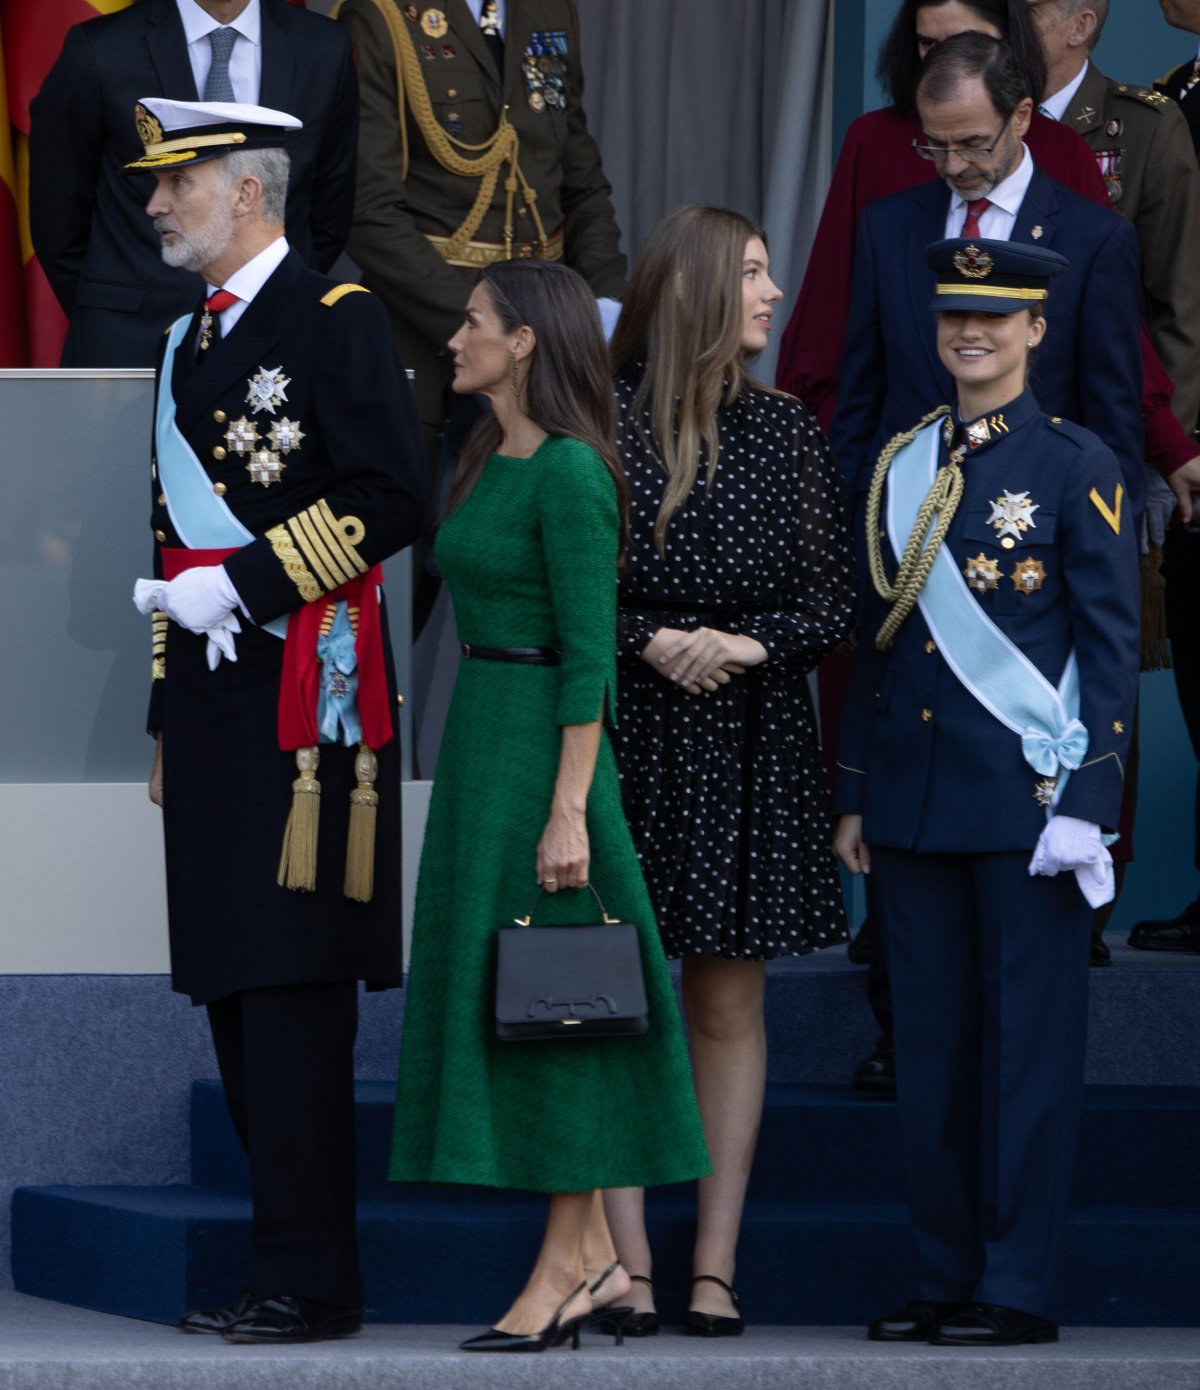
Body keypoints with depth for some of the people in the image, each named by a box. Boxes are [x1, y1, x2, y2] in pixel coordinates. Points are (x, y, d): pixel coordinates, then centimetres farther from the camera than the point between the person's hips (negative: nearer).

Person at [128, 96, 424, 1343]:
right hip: (211, 700, 9)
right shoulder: (188, 340, 20)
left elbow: (386, 500, -14)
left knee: (293, 989, -11)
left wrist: (240, 582, -16)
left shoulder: (336, 319, -6)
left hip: (304, 691, -9)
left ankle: (311, 1282, -10)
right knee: (232, 985, 8)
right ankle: (283, 1267, 12)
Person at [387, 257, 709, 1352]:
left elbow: (590, 653, -18)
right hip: (482, 745, 10)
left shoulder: (571, 472, -15)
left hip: (543, 755, -10)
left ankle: (567, 1264, -1)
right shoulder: (495, 464, 14)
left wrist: (568, 812, -21)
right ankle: (595, 1260, 11)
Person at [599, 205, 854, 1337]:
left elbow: (833, 591, 6)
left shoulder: (785, 432, 8)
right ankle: (627, 1267, 1)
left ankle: (716, 1266, 7)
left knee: (729, 1001, 4)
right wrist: (651, 643, -16)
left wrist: (747, 643, -11)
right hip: (624, 734, -3)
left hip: (751, 745, 3)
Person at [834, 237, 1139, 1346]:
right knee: (932, 1040, 6)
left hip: (1028, 797, -5)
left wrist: (1086, 798, -11)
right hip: (915, 798, 5)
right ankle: (947, 1277, 13)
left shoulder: (1080, 468, -1)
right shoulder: (900, 468, 13)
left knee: (1031, 1037, -2)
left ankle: (1021, 1288, 1)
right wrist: (856, 795, 13)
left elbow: (1112, 644, -3)